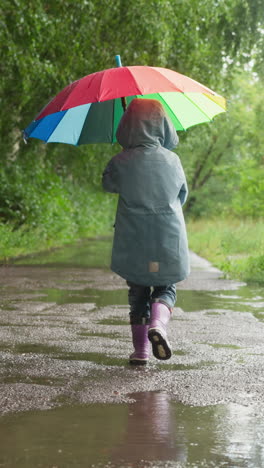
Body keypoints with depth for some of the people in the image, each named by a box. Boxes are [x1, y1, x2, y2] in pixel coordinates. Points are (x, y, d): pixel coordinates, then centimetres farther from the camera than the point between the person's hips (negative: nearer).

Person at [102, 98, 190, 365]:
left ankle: (140, 349, 11)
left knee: (138, 293, 12)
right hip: (169, 240, 0)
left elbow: (108, 185, 11)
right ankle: (158, 323, -15)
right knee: (165, 288, 14)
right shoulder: (172, 161, -4)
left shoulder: (120, 163, -9)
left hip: (132, 241, 0)